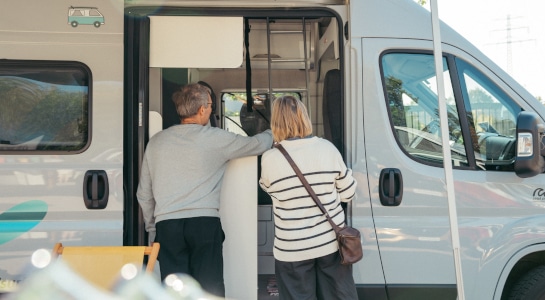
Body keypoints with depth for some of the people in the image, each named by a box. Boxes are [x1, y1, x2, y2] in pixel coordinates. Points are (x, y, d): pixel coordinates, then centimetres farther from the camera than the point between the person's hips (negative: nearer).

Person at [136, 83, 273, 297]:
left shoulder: (156, 142, 11)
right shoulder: (215, 138, 1)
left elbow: (144, 194, 15)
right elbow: (257, 144, 14)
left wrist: (151, 226, 26)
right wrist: (274, 132, 35)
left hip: (167, 224, 3)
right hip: (204, 223, -3)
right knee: (210, 290, 4)